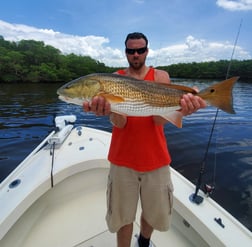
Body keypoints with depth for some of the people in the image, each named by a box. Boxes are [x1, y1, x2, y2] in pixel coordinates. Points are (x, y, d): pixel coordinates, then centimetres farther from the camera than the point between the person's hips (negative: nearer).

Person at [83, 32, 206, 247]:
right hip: (123, 158, 0)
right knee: (123, 216, 12)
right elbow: (119, 123, -13)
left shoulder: (161, 76, 2)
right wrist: (107, 110, -35)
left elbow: (160, 120, -12)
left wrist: (179, 107, -33)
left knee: (156, 214, 17)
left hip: (156, 158, 1)